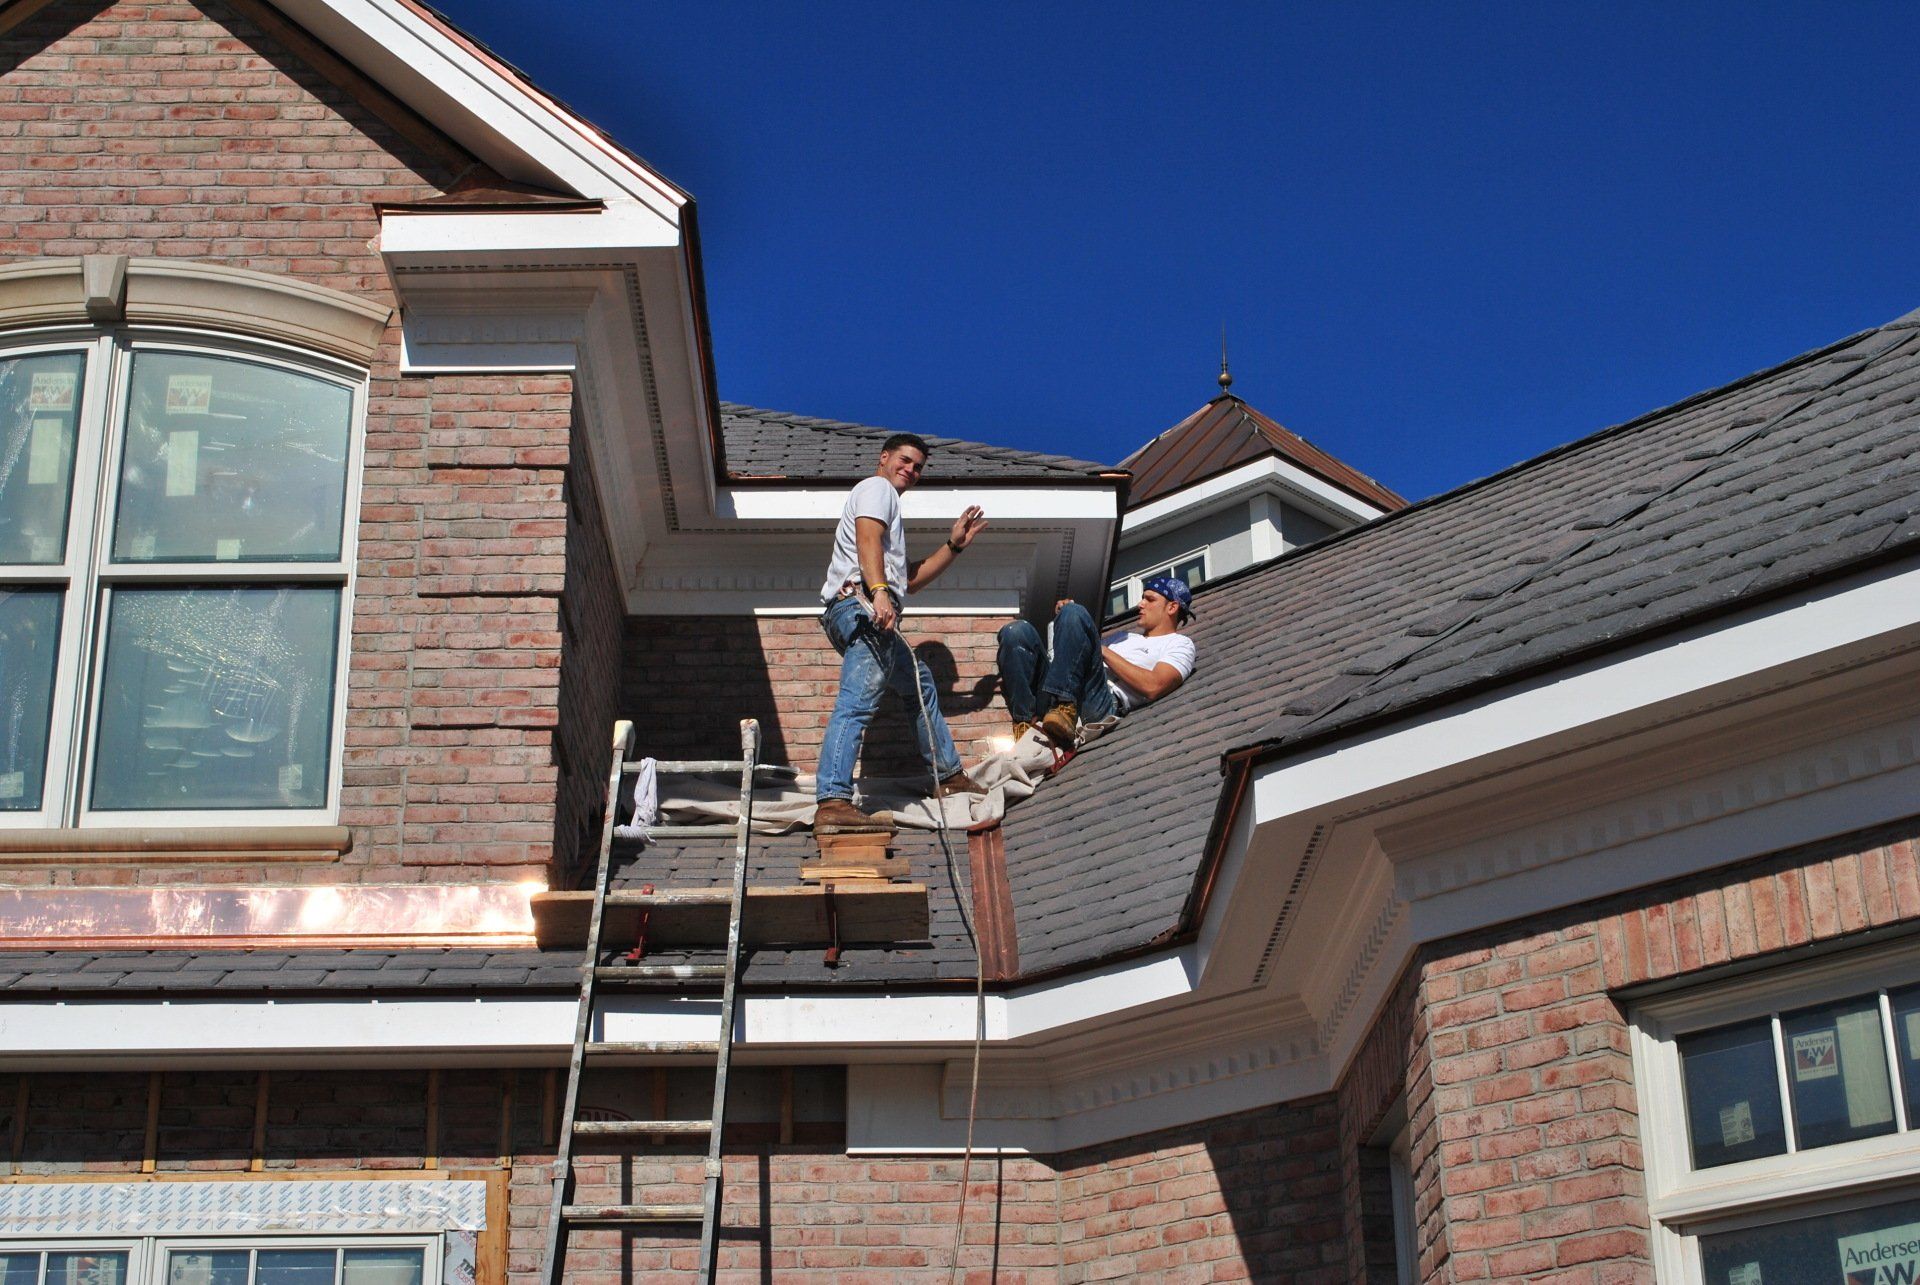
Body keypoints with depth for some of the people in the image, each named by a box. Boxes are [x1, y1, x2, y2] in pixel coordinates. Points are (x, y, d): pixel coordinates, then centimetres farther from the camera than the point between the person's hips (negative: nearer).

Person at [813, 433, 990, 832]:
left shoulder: (886, 502, 36)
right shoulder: (877, 487, 7)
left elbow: (912, 579, 35)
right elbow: (867, 538, -14)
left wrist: (954, 545, 30)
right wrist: (879, 591, -29)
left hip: (870, 611, 11)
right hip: (862, 602, -11)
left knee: (920, 684, 26)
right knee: (858, 701, -23)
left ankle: (950, 777, 34)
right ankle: (833, 803, -37)